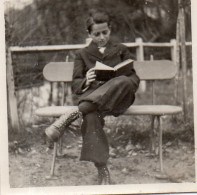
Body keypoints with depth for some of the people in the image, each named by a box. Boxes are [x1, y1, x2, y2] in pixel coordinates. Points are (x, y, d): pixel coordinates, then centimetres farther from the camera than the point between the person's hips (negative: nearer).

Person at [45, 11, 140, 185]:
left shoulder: (121, 50, 26)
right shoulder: (83, 54, 25)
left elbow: (134, 78, 17)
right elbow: (75, 86, 14)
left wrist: (117, 81, -7)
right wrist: (86, 81, -11)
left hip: (119, 99, 1)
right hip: (91, 96, 0)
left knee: (123, 82, -38)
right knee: (91, 115, -40)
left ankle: (72, 116, -48)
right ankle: (102, 171, -45)